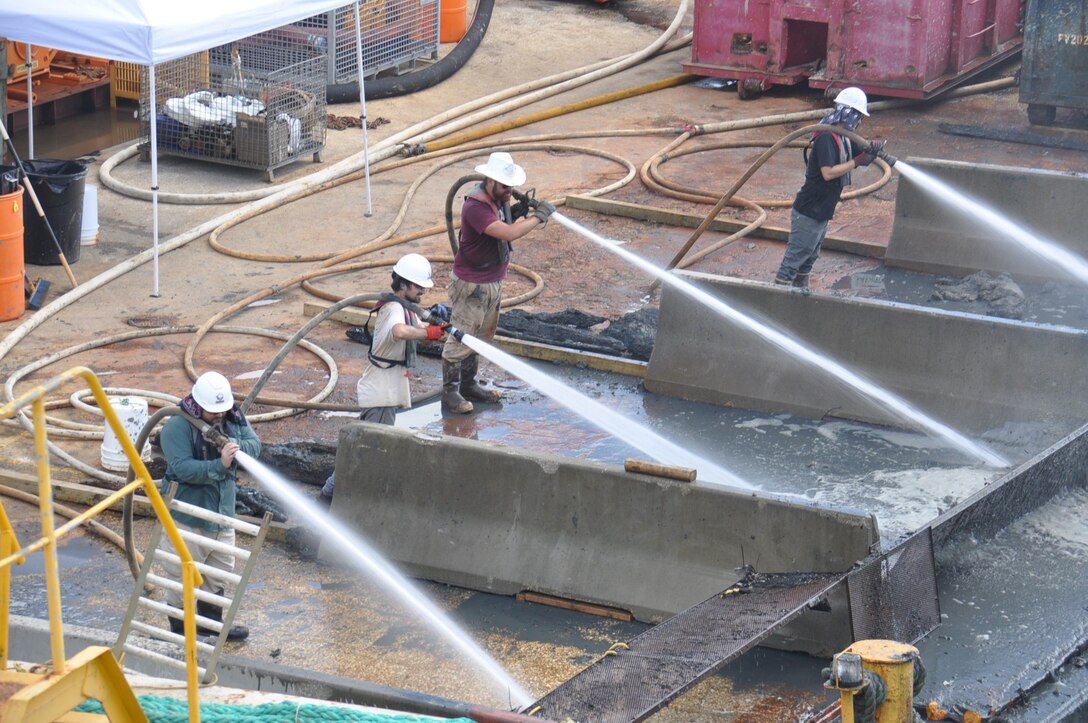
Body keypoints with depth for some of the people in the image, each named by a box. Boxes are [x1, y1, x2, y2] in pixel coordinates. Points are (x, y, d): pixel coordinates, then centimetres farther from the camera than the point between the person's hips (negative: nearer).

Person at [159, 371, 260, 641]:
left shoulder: (233, 418, -1)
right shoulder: (178, 427, -21)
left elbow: (254, 444, -2)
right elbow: (183, 468, -28)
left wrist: (234, 446, -23)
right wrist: (220, 464, -37)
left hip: (223, 512, 7)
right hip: (188, 516, -7)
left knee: (220, 569, 21)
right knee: (183, 572, 2)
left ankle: (211, 620, 38)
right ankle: (180, 627, 14)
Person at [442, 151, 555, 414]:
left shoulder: (499, 200, 4)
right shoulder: (476, 207, -28)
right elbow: (509, 234, -35)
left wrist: (526, 213, -1)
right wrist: (539, 216, -27)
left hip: (493, 281, 10)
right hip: (471, 285, -10)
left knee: (481, 337, 19)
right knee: (460, 338, -2)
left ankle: (468, 385, 31)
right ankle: (449, 392, 6)